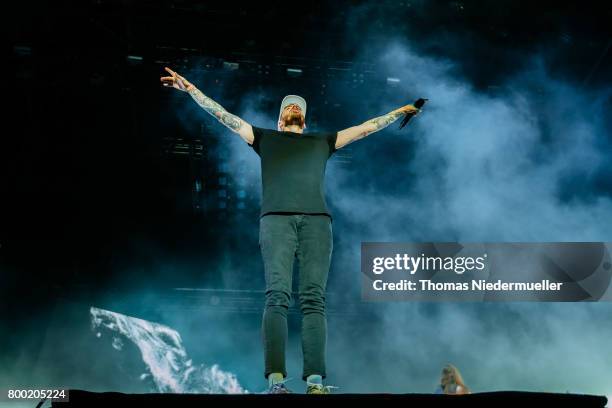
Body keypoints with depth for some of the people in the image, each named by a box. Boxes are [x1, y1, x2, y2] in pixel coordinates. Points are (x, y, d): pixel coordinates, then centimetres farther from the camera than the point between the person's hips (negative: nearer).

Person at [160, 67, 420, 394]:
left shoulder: (322, 141, 32)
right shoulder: (265, 137, 28)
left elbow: (365, 128, 36)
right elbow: (221, 114, 25)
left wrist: (399, 112, 39)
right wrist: (189, 88, 22)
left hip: (316, 220, 2)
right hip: (277, 219, -1)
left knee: (314, 299, -11)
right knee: (277, 296, -15)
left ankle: (315, 381, -18)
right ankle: (275, 380, -21)